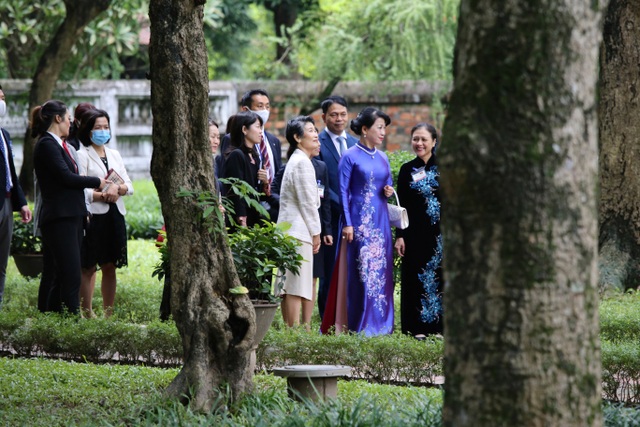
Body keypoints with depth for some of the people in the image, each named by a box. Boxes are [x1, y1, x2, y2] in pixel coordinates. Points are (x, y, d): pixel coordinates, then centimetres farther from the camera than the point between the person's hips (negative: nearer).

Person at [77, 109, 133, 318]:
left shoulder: (114, 155, 18)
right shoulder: (82, 155, -1)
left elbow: (129, 186, 13)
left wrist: (120, 189, -9)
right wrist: (102, 195, -22)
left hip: (114, 215, 6)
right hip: (93, 215, -6)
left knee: (110, 267, 8)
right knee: (88, 267, -3)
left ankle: (108, 314, 12)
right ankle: (87, 314, -1)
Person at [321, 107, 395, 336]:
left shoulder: (383, 158, 13)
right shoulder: (350, 157, -5)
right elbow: (343, 191, -7)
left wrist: (389, 191, -1)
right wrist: (347, 223, -12)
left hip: (380, 221, 6)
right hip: (359, 220, -6)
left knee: (381, 270, 5)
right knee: (360, 271, -7)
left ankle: (381, 324, 11)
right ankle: (359, 326, -3)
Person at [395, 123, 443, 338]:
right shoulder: (407, 170, 6)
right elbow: (402, 207, 6)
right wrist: (399, 236, 0)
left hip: (440, 232, -1)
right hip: (415, 233, 1)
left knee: (439, 276, 0)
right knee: (417, 278, 1)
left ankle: (438, 324, 6)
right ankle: (417, 326, 4)